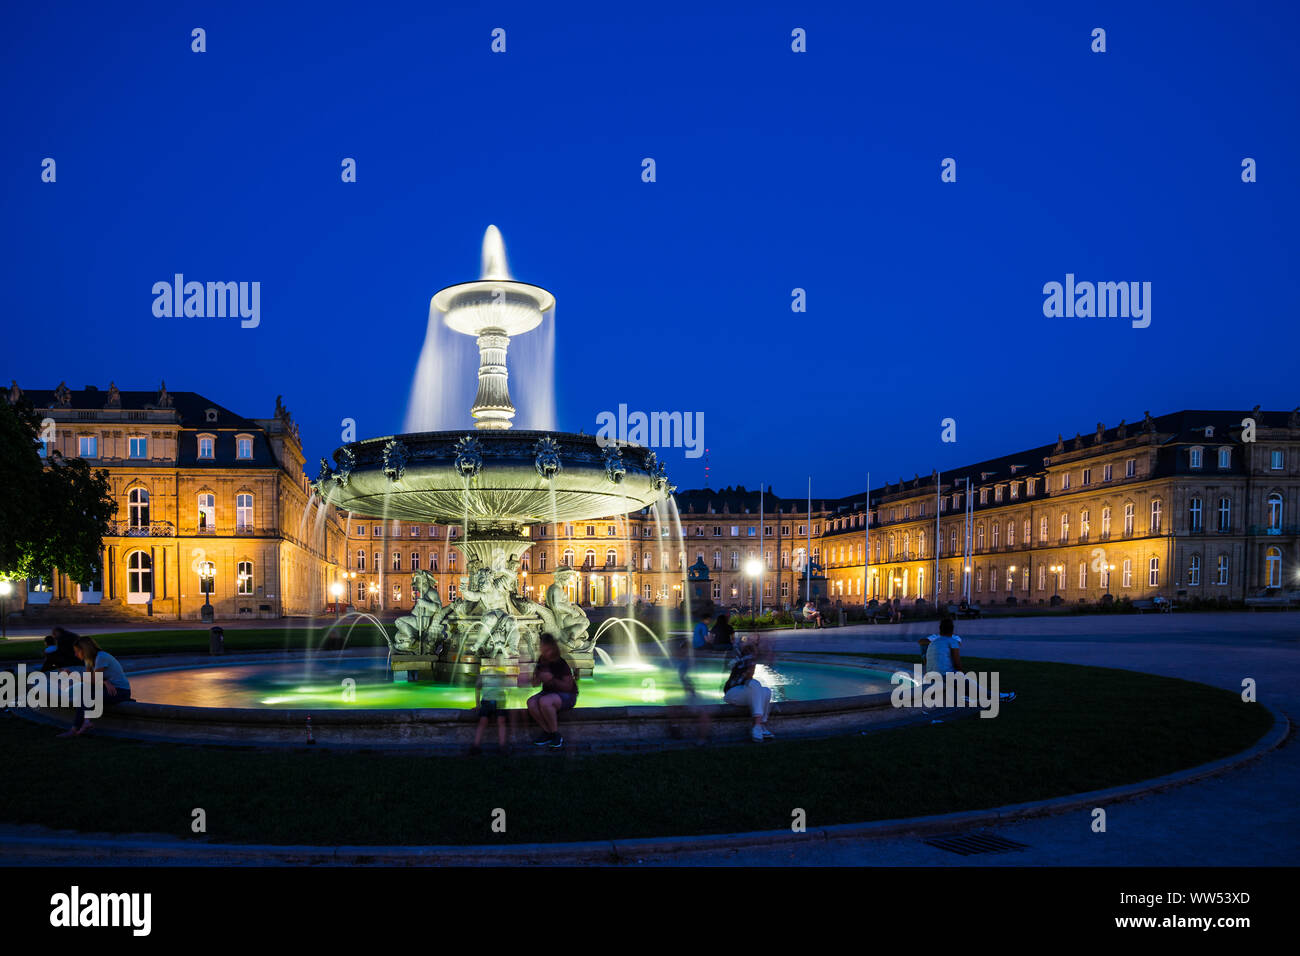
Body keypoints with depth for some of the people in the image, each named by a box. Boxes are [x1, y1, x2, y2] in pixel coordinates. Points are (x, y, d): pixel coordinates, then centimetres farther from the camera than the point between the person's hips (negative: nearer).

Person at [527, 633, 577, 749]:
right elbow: (535, 684, 9)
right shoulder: (541, 661, 2)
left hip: (567, 695, -6)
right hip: (548, 692, 6)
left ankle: (556, 735, -19)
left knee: (544, 702, -36)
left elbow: (568, 687, -17)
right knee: (531, 702, -24)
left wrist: (552, 679, -27)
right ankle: (547, 732, -8)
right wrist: (537, 677, -15)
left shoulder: (562, 663, -16)